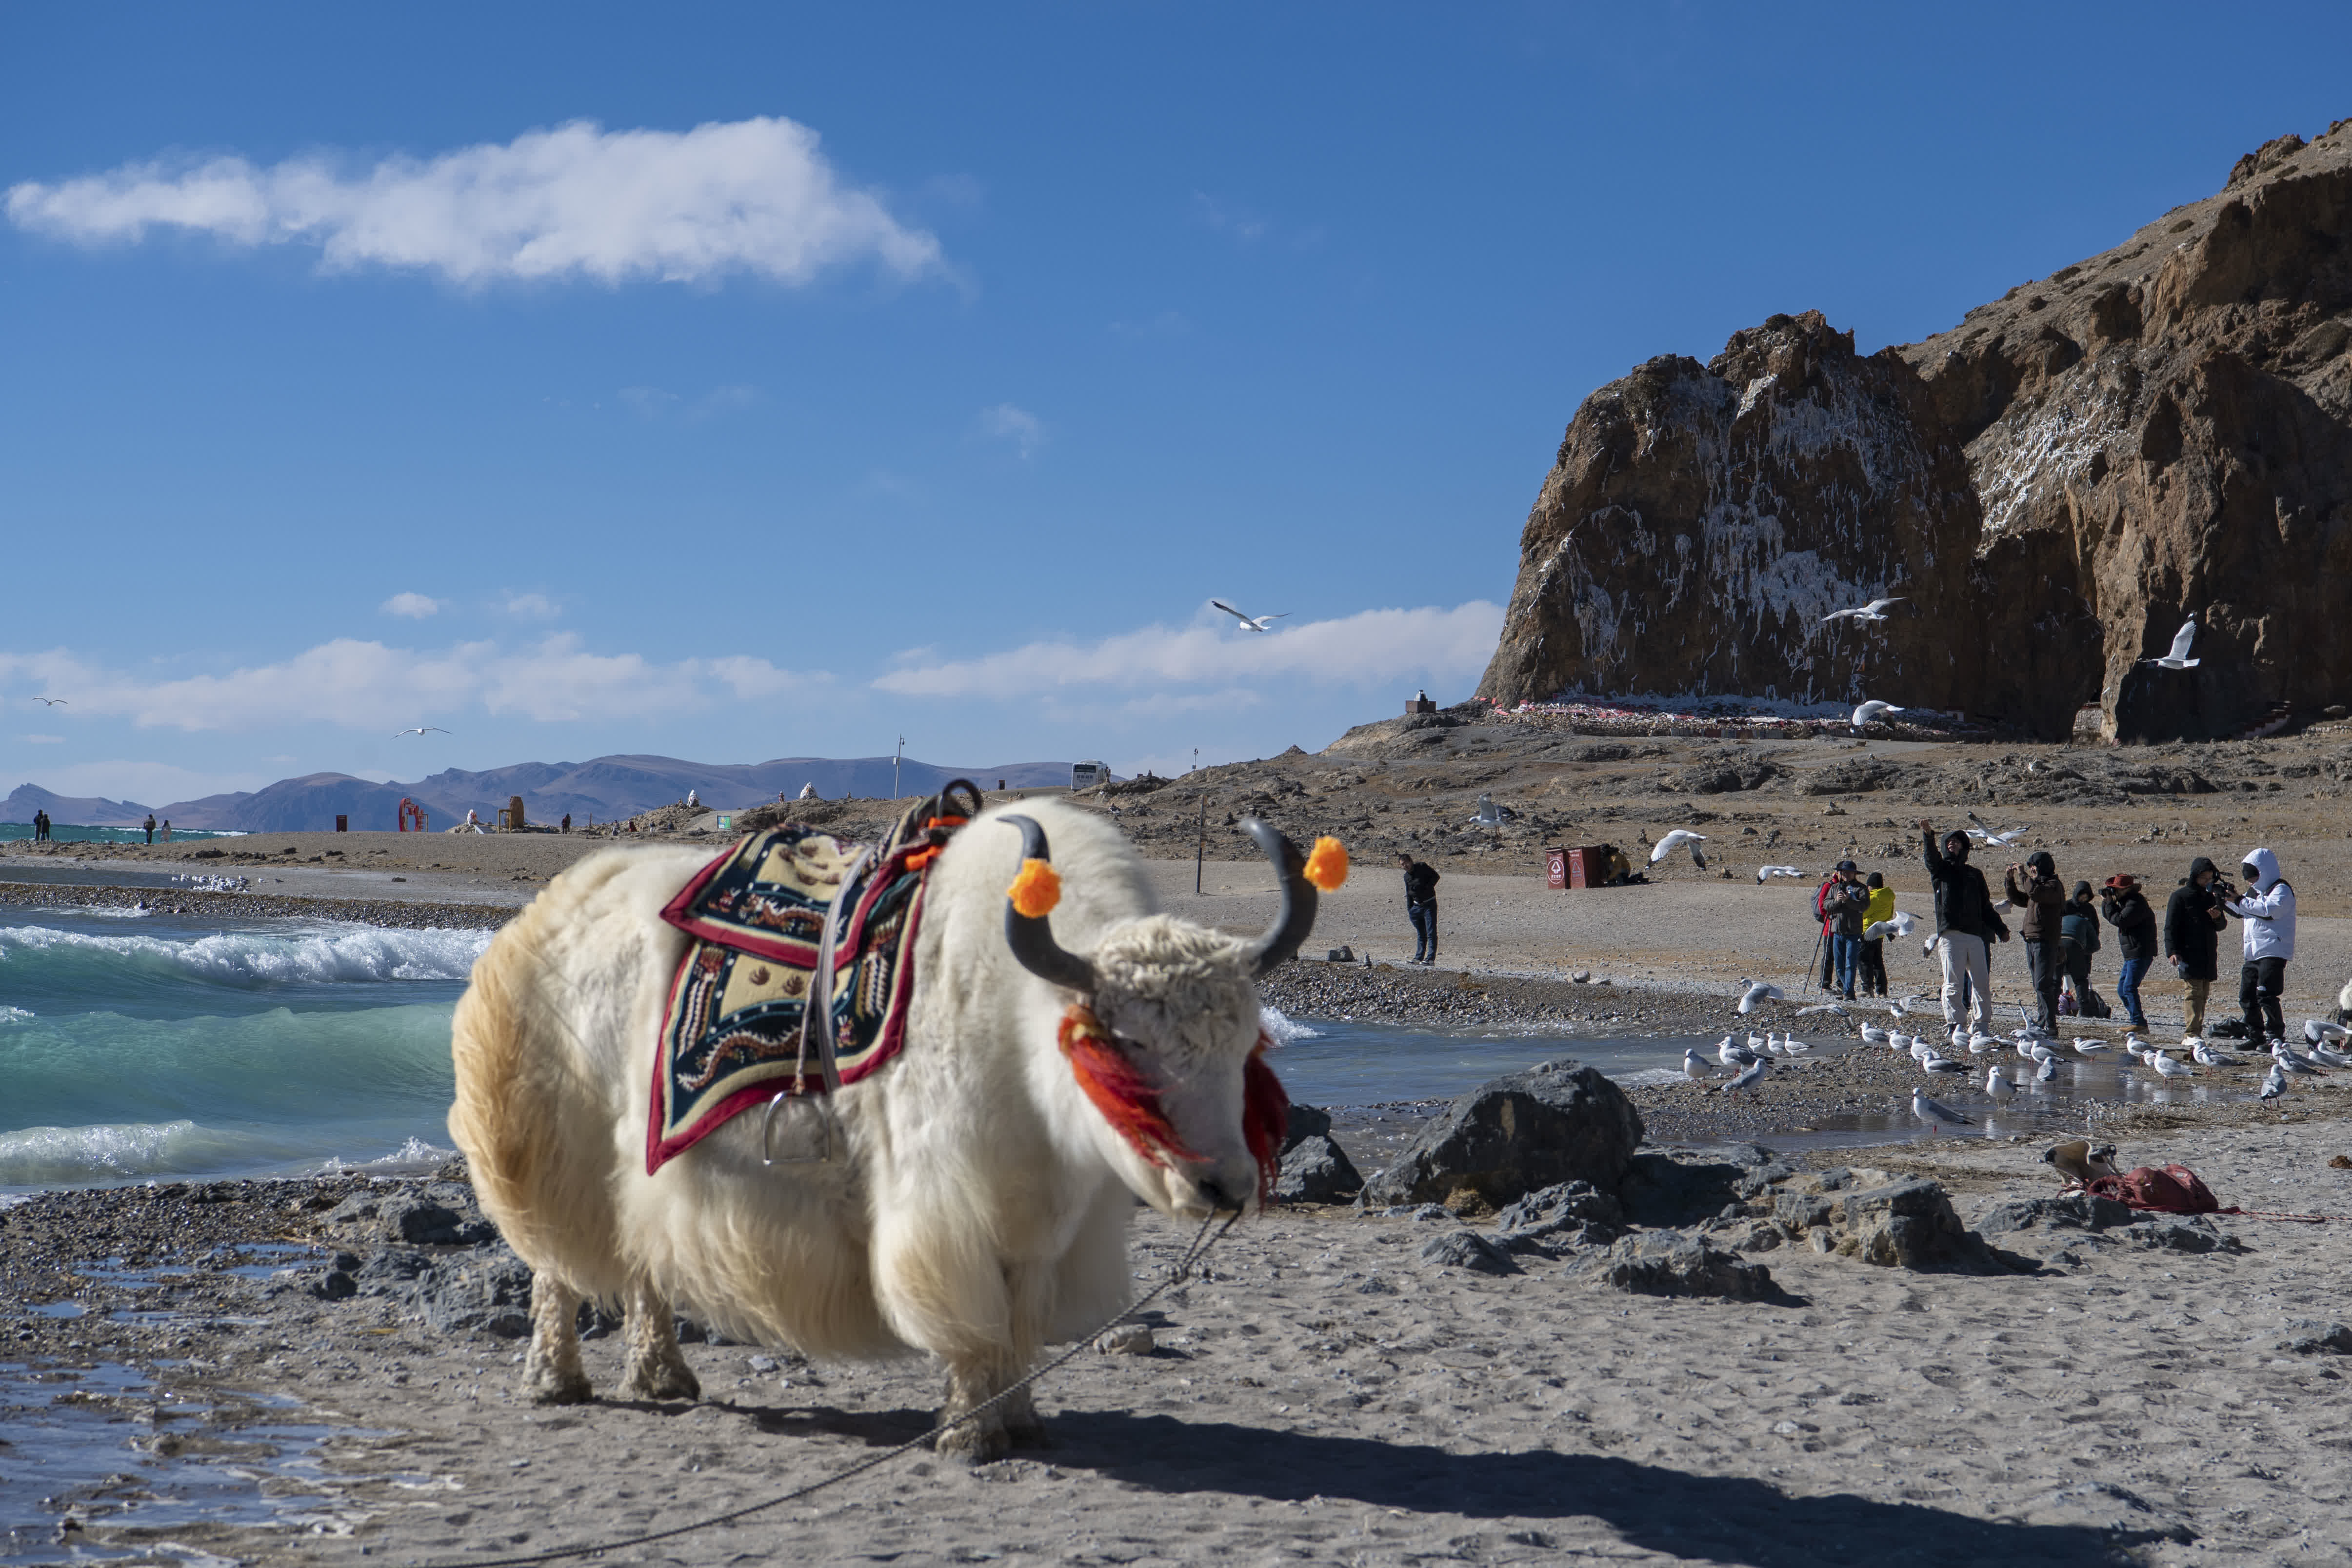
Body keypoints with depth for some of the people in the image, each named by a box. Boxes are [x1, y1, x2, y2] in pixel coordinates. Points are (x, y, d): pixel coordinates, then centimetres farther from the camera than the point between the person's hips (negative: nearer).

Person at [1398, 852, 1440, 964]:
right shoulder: (1406, 877, 12)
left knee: (1431, 933, -10)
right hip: (1417, 906, 7)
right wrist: (1409, 910, 13)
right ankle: (1419, 958, 15)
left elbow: (1436, 876, -9)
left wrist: (1426, 889, -15)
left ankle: (1430, 959, -15)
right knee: (1421, 934, 12)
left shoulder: (1422, 867, -7)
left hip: (1429, 904, -7)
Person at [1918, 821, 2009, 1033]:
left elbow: (1986, 907, 23)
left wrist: (2001, 930, 14)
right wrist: (1928, 836, -31)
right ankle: (1955, 1025, -5)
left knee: (1982, 984, 3)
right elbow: (1931, 857, -12)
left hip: (1976, 936, 4)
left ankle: (1982, 1027, 9)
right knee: (1954, 984, -7)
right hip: (1950, 934, -4)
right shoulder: (1941, 869, 11)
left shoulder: (1975, 874, 22)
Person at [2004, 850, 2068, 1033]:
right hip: (2031, 940, 10)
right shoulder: (2038, 884, 20)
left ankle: (2050, 1025, -13)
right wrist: (2009, 880, 13)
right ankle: (2041, 1021, 16)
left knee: (2043, 985, -13)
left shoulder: (2054, 886, -9)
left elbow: (2035, 893, -27)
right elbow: (2018, 899, 25)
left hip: (2046, 941, -10)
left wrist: (2023, 875, -16)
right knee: (2039, 985, 12)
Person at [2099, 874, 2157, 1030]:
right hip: (2132, 954, 11)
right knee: (2122, 990, 10)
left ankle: (2139, 1023, -16)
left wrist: (2110, 903, -12)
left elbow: (2119, 920, -23)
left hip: (2141, 953, -11)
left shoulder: (2136, 903, -16)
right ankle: (2140, 1022, 11)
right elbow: (2110, 916, 22)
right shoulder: (2126, 901, 16)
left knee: (2129, 988, -15)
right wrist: (2106, 902, 6)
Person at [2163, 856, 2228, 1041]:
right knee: (2193, 991, -15)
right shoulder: (2181, 896, -1)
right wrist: (2172, 951, -14)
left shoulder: (2212, 897, 16)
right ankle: (2191, 1034, -19)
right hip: (2188, 953, -6)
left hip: (2209, 954, 6)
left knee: (2203, 993, 5)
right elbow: (2171, 926, -4)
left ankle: (2197, 1033, 9)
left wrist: (2218, 918, -2)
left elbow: (2221, 926, 22)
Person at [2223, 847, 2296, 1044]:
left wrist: (2239, 900, -24)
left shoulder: (2281, 890, -8)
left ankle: (2276, 1036, -10)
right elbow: (2240, 912, 30)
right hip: (2254, 953, 9)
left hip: (2273, 952, -9)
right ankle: (2255, 1036, 16)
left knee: (2265, 995, -15)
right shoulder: (2254, 891, 20)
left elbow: (2269, 909, -26)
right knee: (2247, 997, 9)